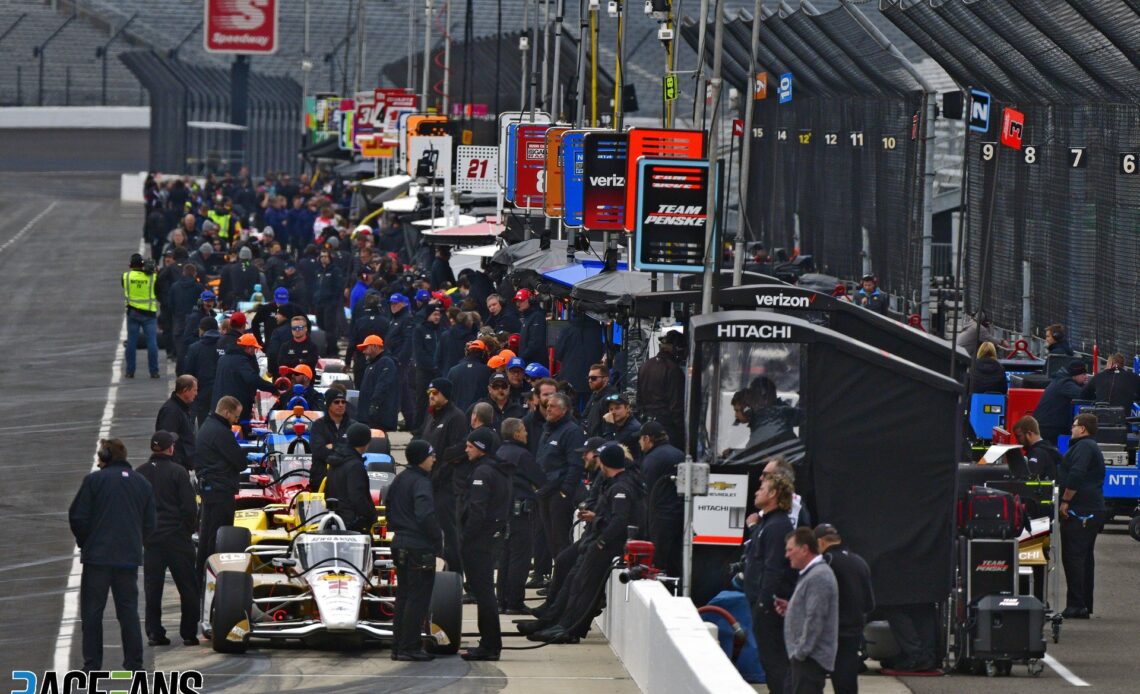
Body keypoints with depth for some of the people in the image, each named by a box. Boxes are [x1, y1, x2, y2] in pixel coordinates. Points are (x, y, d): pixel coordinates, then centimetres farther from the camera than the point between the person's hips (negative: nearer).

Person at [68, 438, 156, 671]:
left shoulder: (94, 480, -5)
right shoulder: (143, 484, 8)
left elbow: (77, 517, -6)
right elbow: (149, 525, 8)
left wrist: (85, 543, 9)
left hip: (98, 556, -4)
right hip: (130, 557, 4)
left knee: (92, 610, 3)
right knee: (128, 610, 9)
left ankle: (92, 663, 0)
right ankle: (134, 663, 7)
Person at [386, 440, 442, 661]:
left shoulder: (399, 480, 12)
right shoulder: (421, 482, -16)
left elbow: (388, 507, 19)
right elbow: (426, 516, -24)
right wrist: (439, 542, -15)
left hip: (400, 544, 9)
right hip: (419, 547, -9)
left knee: (403, 597, 14)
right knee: (418, 597, -4)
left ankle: (399, 647, 16)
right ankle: (409, 647, -6)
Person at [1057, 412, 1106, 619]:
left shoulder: (1083, 447, -12)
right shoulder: (1093, 447, 22)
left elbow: (1076, 476, -24)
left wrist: (1065, 500, -19)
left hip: (1079, 512, -11)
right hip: (1094, 511, 11)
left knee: (1073, 556, -11)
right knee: (1085, 557, 13)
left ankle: (1076, 605, -15)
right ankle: (1085, 605, 17)